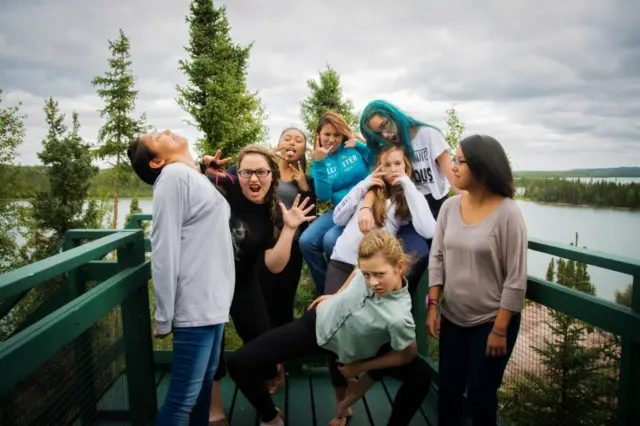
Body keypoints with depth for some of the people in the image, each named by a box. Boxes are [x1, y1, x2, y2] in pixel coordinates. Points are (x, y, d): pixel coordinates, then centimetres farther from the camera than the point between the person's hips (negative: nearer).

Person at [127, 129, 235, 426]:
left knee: (204, 384, 17)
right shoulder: (174, 175, -10)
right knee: (183, 398, -1)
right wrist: (164, 319, -15)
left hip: (212, 302, 8)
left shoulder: (194, 176, 17)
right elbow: (164, 250, -15)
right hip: (196, 307, -8)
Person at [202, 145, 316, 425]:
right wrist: (202, 170, -28)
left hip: (242, 283, 2)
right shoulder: (222, 187, -17)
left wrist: (289, 229, -27)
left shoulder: (274, 214, -12)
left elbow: (274, 266, -17)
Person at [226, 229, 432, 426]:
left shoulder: (398, 317, -36)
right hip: (319, 321, 3)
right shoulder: (371, 268, -25)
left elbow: (407, 355, -15)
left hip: (347, 352, -3)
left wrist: (360, 367, -7)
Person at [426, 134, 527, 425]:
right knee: (447, 391, 14)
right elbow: (437, 258, 3)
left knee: (480, 396, 9)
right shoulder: (449, 207, -2)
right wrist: (433, 305, -3)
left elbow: (516, 278, -15)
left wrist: (500, 330, -14)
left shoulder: (507, 213, -16)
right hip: (452, 318, 4)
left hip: (490, 321, -4)